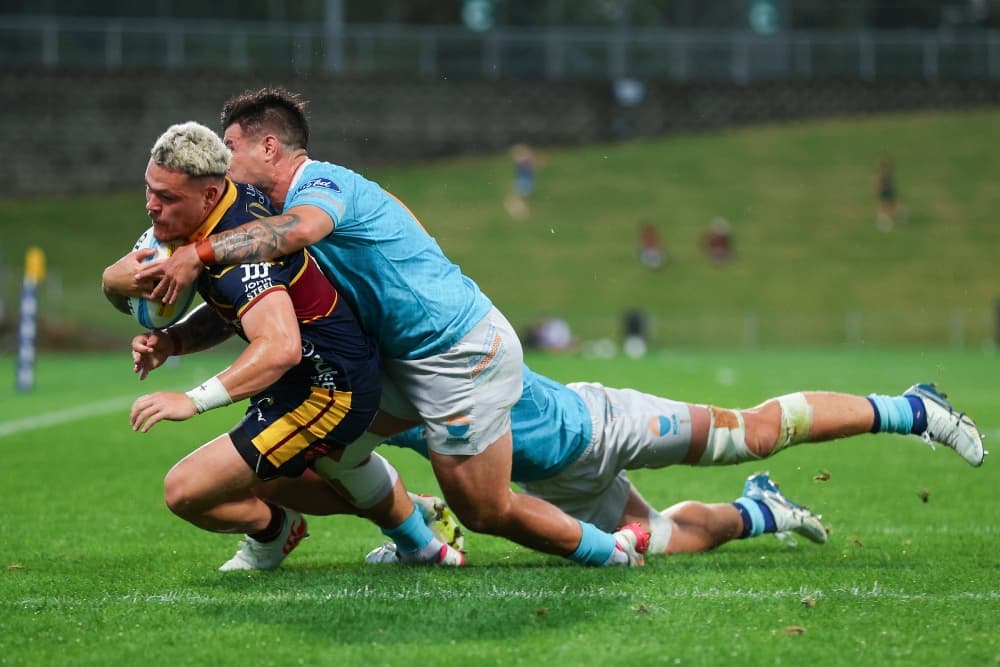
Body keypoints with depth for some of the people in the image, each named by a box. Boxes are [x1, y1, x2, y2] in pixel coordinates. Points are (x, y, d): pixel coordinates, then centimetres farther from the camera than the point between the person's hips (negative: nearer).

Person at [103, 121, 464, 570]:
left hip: (325, 393, -11)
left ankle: (273, 532, 19)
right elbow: (230, 312, 11)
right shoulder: (242, 199, -1)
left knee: (185, 491, -12)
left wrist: (194, 400, -48)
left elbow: (281, 347, -44)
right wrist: (170, 340, -7)